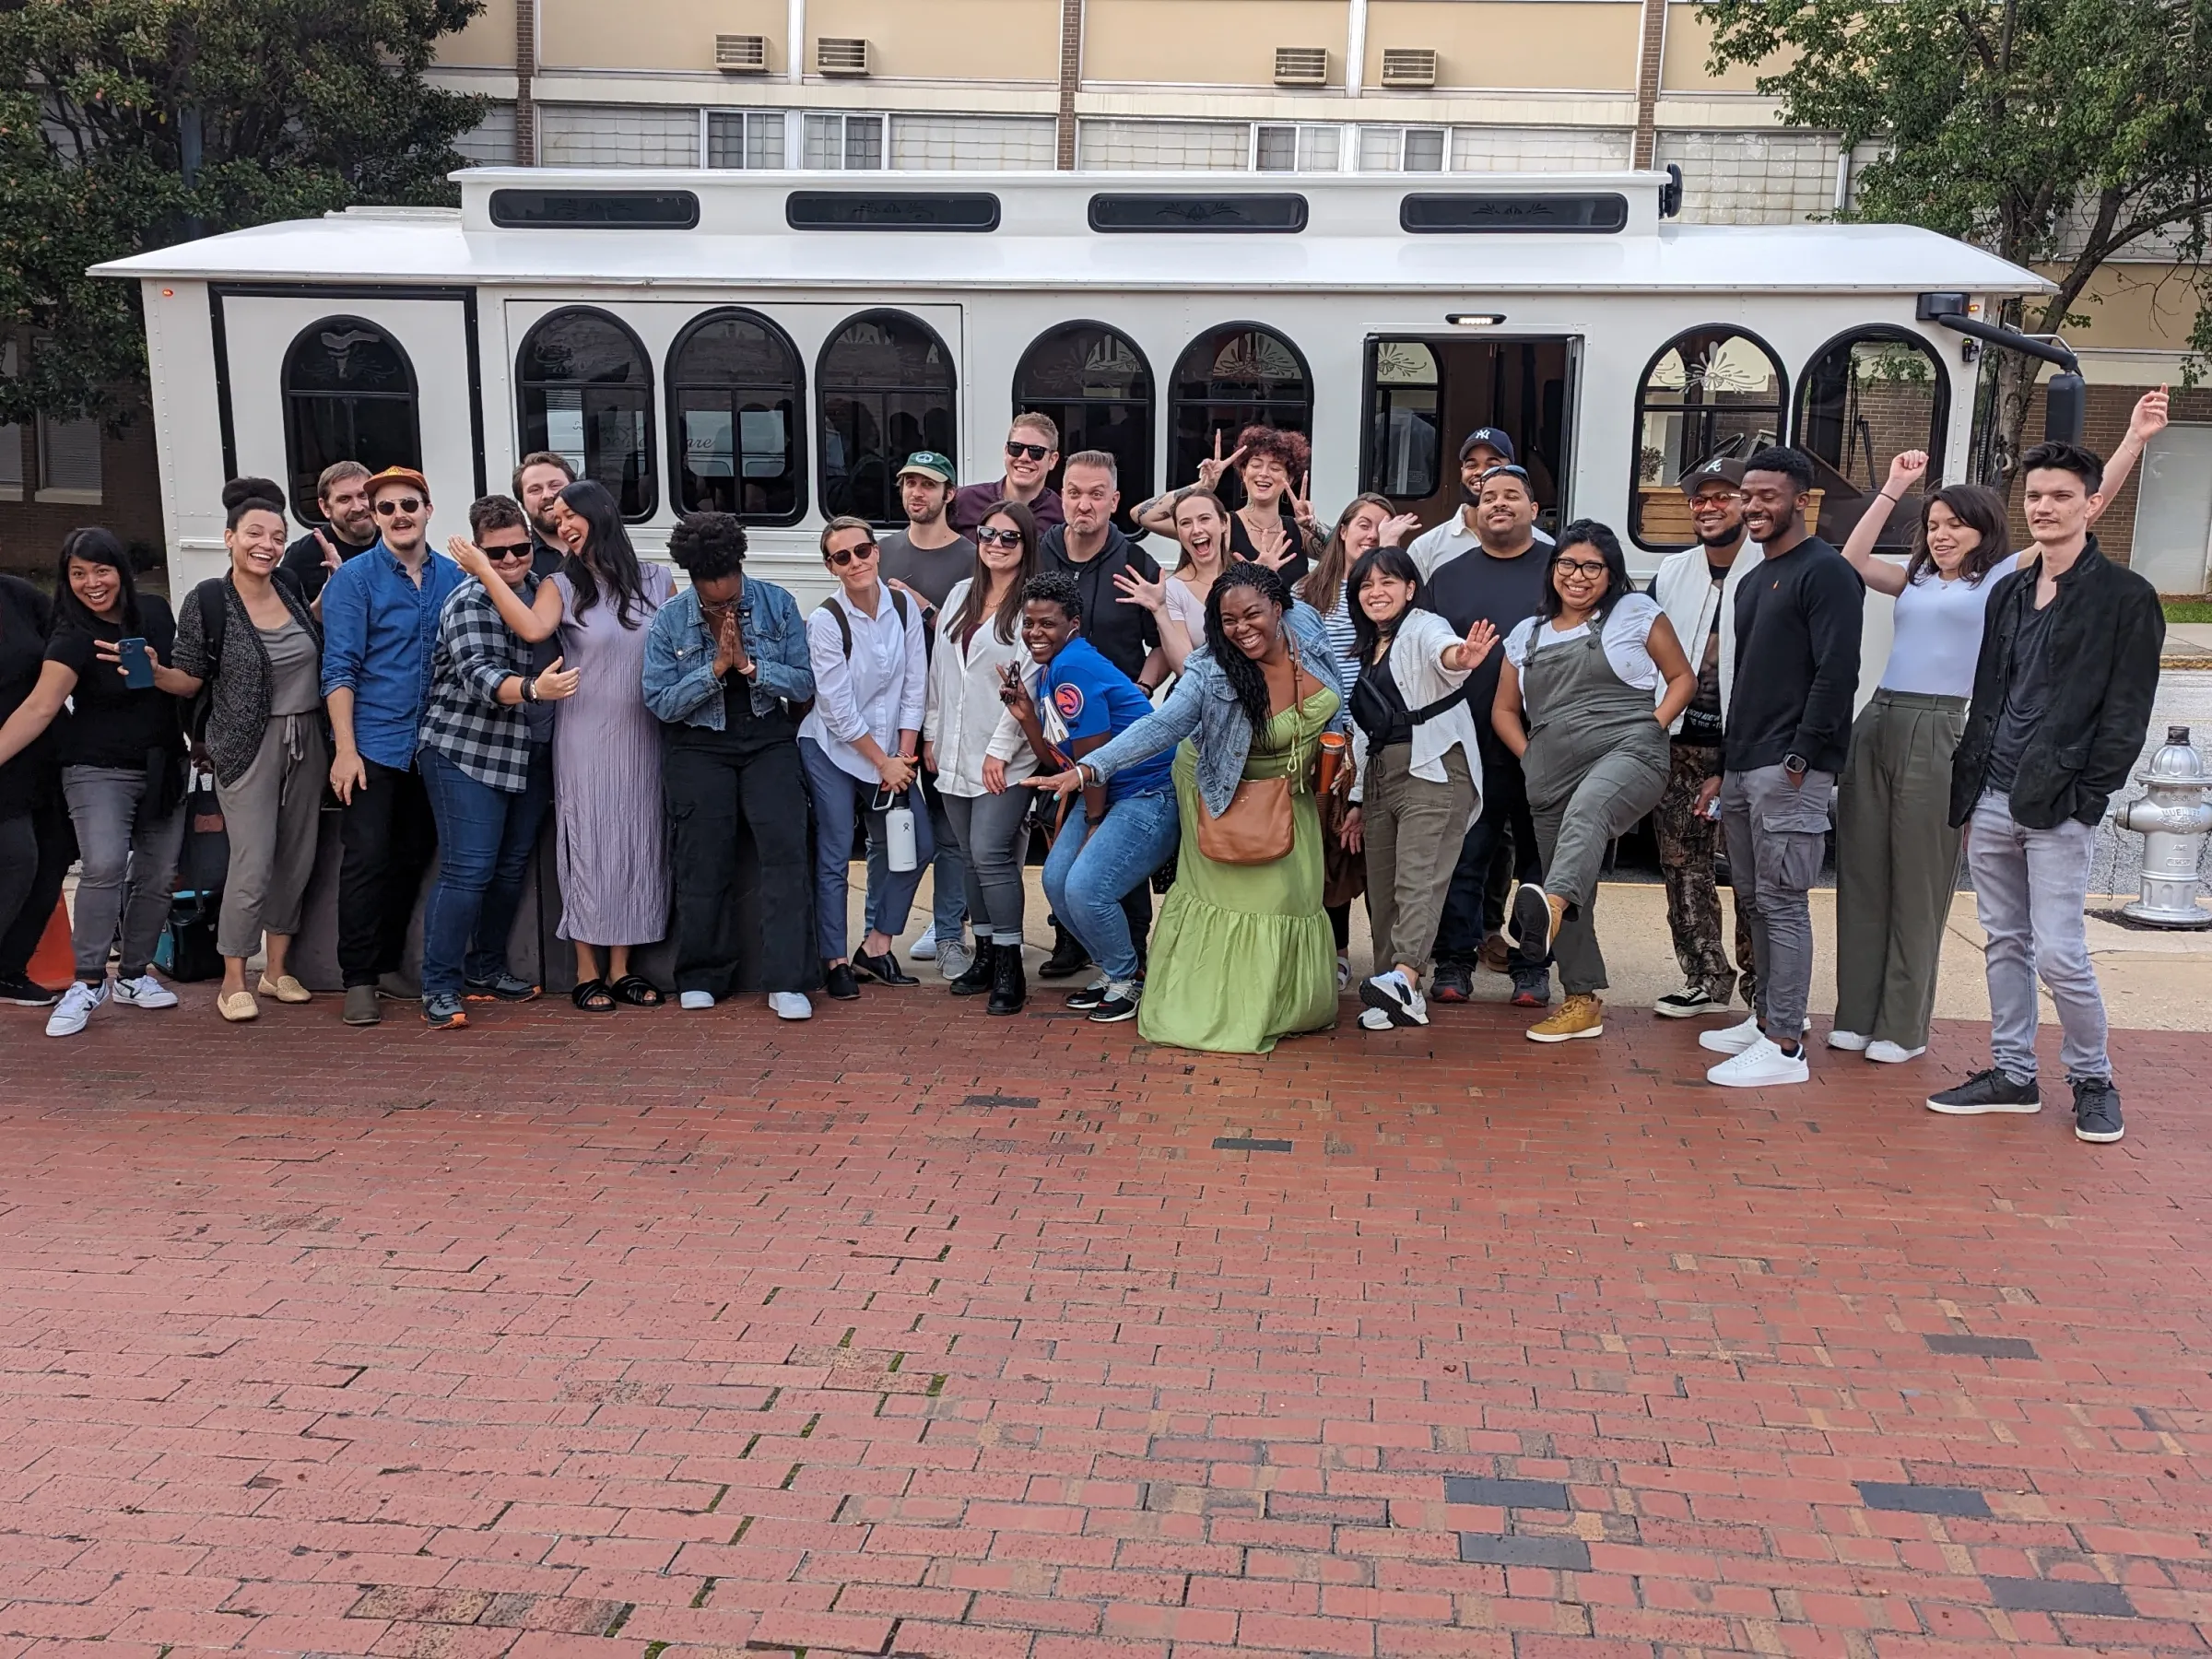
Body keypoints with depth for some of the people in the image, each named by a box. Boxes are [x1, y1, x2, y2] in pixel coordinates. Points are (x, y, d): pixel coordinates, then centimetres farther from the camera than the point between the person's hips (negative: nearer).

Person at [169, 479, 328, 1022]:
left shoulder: (292, 590, 3)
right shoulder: (208, 601, -9)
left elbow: (318, 640, 17)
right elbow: (190, 681, -4)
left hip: (307, 739, 5)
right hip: (248, 746, -5)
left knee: (297, 859, 10)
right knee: (252, 864, -7)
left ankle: (276, 968, 24)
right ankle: (234, 981, 8)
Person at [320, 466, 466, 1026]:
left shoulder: (454, 577, 6)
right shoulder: (354, 578, -4)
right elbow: (339, 669, -8)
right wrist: (345, 749, -15)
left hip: (433, 744, 4)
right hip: (372, 743, -4)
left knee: (412, 858, 10)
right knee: (367, 858, -5)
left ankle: (387, 964, 23)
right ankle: (358, 979, 3)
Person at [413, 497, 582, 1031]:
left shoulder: (539, 586, 9)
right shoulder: (470, 602, -13)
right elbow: (478, 675, -27)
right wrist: (533, 689, -44)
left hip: (530, 753, 7)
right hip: (466, 751, -7)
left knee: (513, 866, 13)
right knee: (468, 870, -10)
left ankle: (486, 968, 27)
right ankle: (439, 988, -2)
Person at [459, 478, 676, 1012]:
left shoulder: (657, 582, 4)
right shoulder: (562, 585, -2)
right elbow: (533, 628, -22)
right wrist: (485, 572, -22)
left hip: (642, 737, 2)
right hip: (585, 739, -2)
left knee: (638, 845, 6)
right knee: (589, 847, 1)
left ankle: (621, 969, 16)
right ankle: (588, 973, 10)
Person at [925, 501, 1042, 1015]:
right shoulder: (961, 595, 13)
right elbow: (939, 669, 16)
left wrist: (1001, 751, -16)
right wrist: (932, 734, 13)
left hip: (1005, 757, -7)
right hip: (955, 753, 7)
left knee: (991, 854, -12)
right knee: (971, 856, 11)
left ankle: (1009, 967, -3)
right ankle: (985, 955, 21)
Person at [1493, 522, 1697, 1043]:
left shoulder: (1636, 612, 11)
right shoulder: (1527, 635, 21)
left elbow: (1682, 677, 13)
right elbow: (1503, 710, 24)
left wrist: (1653, 727, -3)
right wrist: (1530, 756, 7)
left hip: (1626, 753, -5)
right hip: (1551, 776, 5)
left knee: (1586, 811, -40)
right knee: (1576, 900, 7)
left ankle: (1550, 904, -67)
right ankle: (1582, 1002, 18)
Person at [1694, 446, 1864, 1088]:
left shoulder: (1826, 572, -7)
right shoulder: (1753, 582, 21)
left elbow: (1837, 673, -15)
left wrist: (1800, 757, -18)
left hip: (1790, 771, -9)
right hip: (1743, 770, 9)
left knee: (1782, 903, -9)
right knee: (1753, 901, 13)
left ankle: (1785, 1047, -6)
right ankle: (1765, 1019, 23)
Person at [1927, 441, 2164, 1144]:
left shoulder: (2126, 597, -4)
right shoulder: (2008, 592, 14)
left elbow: (2127, 712, -7)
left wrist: (2088, 796, -14)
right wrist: (1967, 790, 11)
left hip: (2060, 806, -6)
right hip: (1991, 798, 6)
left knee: (2058, 953, -7)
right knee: (2005, 944, 11)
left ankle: (2092, 1079, 12)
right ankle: (2012, 1074, 20)